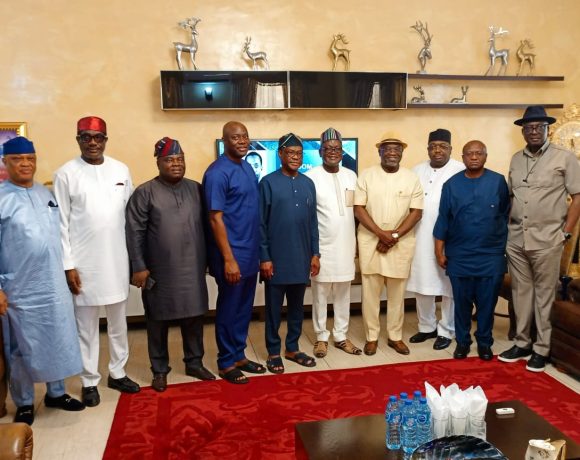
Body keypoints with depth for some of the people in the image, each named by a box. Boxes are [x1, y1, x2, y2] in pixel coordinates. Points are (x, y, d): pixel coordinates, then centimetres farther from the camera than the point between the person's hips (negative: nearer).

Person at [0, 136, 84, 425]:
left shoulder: (45, 193, 7)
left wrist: (67, 269, 13)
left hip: (54, 285, 5)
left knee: (59, 341, 15)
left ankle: (56, 393, 35)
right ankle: (24, 404, 29)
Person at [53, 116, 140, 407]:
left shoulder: (121, 170, 3)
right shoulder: (66, 174, -5)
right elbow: (61, 224, -6)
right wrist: (68, 265, -9)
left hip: (117, 259, 3)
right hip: (83, 263, -3)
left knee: (118, 322, 14)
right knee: (86, 326, 8)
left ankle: (117, 372, 31)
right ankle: (89, 381, 23)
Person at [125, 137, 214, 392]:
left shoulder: (196, 189, 7)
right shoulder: (145, 192, -5)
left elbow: (205, 225, 10)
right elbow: (135, 232, -7)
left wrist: (208, 258, 10)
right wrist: (138, 267, -11)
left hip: (192, 269, 4)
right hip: (159, 272, -3)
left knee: (194, 318, 13)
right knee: (158, 322, 10)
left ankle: (194, 363, 30)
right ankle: (159, 369, 26)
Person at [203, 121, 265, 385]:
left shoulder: (248, 168, 11)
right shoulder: (217, 173, -14)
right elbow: (216, 218, -18)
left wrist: (259, 251, 14)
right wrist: (228, 259, -20)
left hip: (250, 253, 8)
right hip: (231, 254, -8)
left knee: (245, 308, 16)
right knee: (229, 309, 5)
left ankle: (239, 355, 30)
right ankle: (226, 363, 19)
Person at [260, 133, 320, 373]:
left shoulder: (308, 184, 7)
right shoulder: (268, 182, -7)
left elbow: (313, 222, 10)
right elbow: (261, 223, -8)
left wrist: (315, 253, 7)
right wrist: (264, 257, -11)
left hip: (301, 257, 5)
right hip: (276, 257, -4)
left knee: (297, 306, 14)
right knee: (274, 307, 7)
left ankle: (292, 348, 29)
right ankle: (273, 352, 20)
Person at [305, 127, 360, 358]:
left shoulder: (351, 176, 7)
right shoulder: (311, 177, -9)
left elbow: (356, 209, 13)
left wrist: (357, 241, 11)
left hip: (346, 245, 5)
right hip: (322, 245, -4)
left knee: (343, 293, 12)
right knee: (320, 293, 6)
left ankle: (341, 336, 25)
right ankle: (321, 337, 20)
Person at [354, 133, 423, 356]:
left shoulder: (412, 178, 2)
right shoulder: (366, 175, -2)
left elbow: (416, 212, -2)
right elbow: (358, 209, -6)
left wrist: (395, 236, -12)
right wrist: (381, 233, -15)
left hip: (401, 243, 1)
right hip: (370, 241, -1)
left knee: (397, 293, 11)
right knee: (370, 292, 6)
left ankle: (395, 336, 25)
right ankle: (371, 336, 19)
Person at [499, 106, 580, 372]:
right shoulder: (516, 160, 11)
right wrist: (506, 227, 7)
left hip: (547, 239, -4)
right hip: (516, 238, 4)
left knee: (543, 294, 4)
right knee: (521, 292, 11)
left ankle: (541, 349, 17)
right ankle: (521, 344, 23)